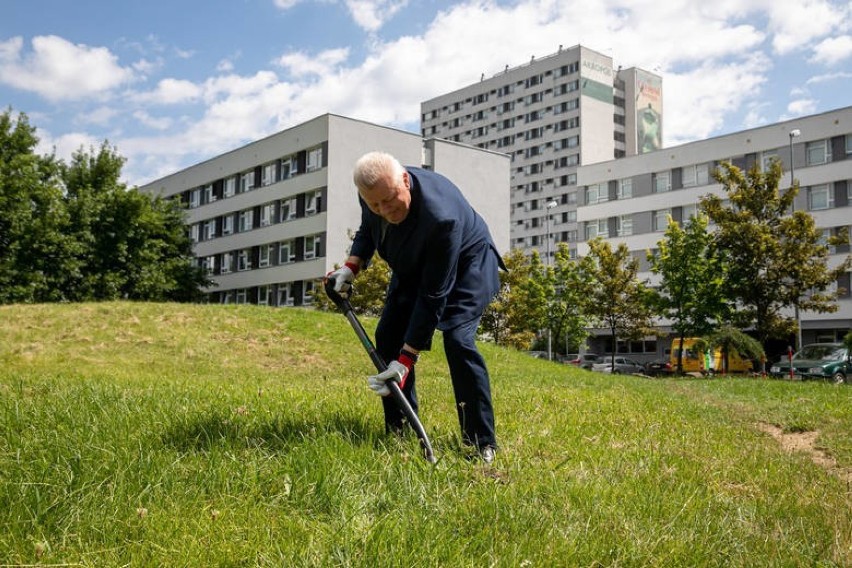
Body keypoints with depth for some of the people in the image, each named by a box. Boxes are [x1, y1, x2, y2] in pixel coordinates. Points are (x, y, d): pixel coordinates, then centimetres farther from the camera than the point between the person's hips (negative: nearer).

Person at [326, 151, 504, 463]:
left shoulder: (441, 216, -42)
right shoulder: (374, 192, -21)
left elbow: (433, 295, -37)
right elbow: (367, 229, 4)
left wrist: (406, 360, -36)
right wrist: (352, 265, -15)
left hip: (465, 266, -7)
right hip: (414, 267, 7)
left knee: (457, 340, -25)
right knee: (388, 337, -1)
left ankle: (482, 443, -12)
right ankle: (398, 432, 11)